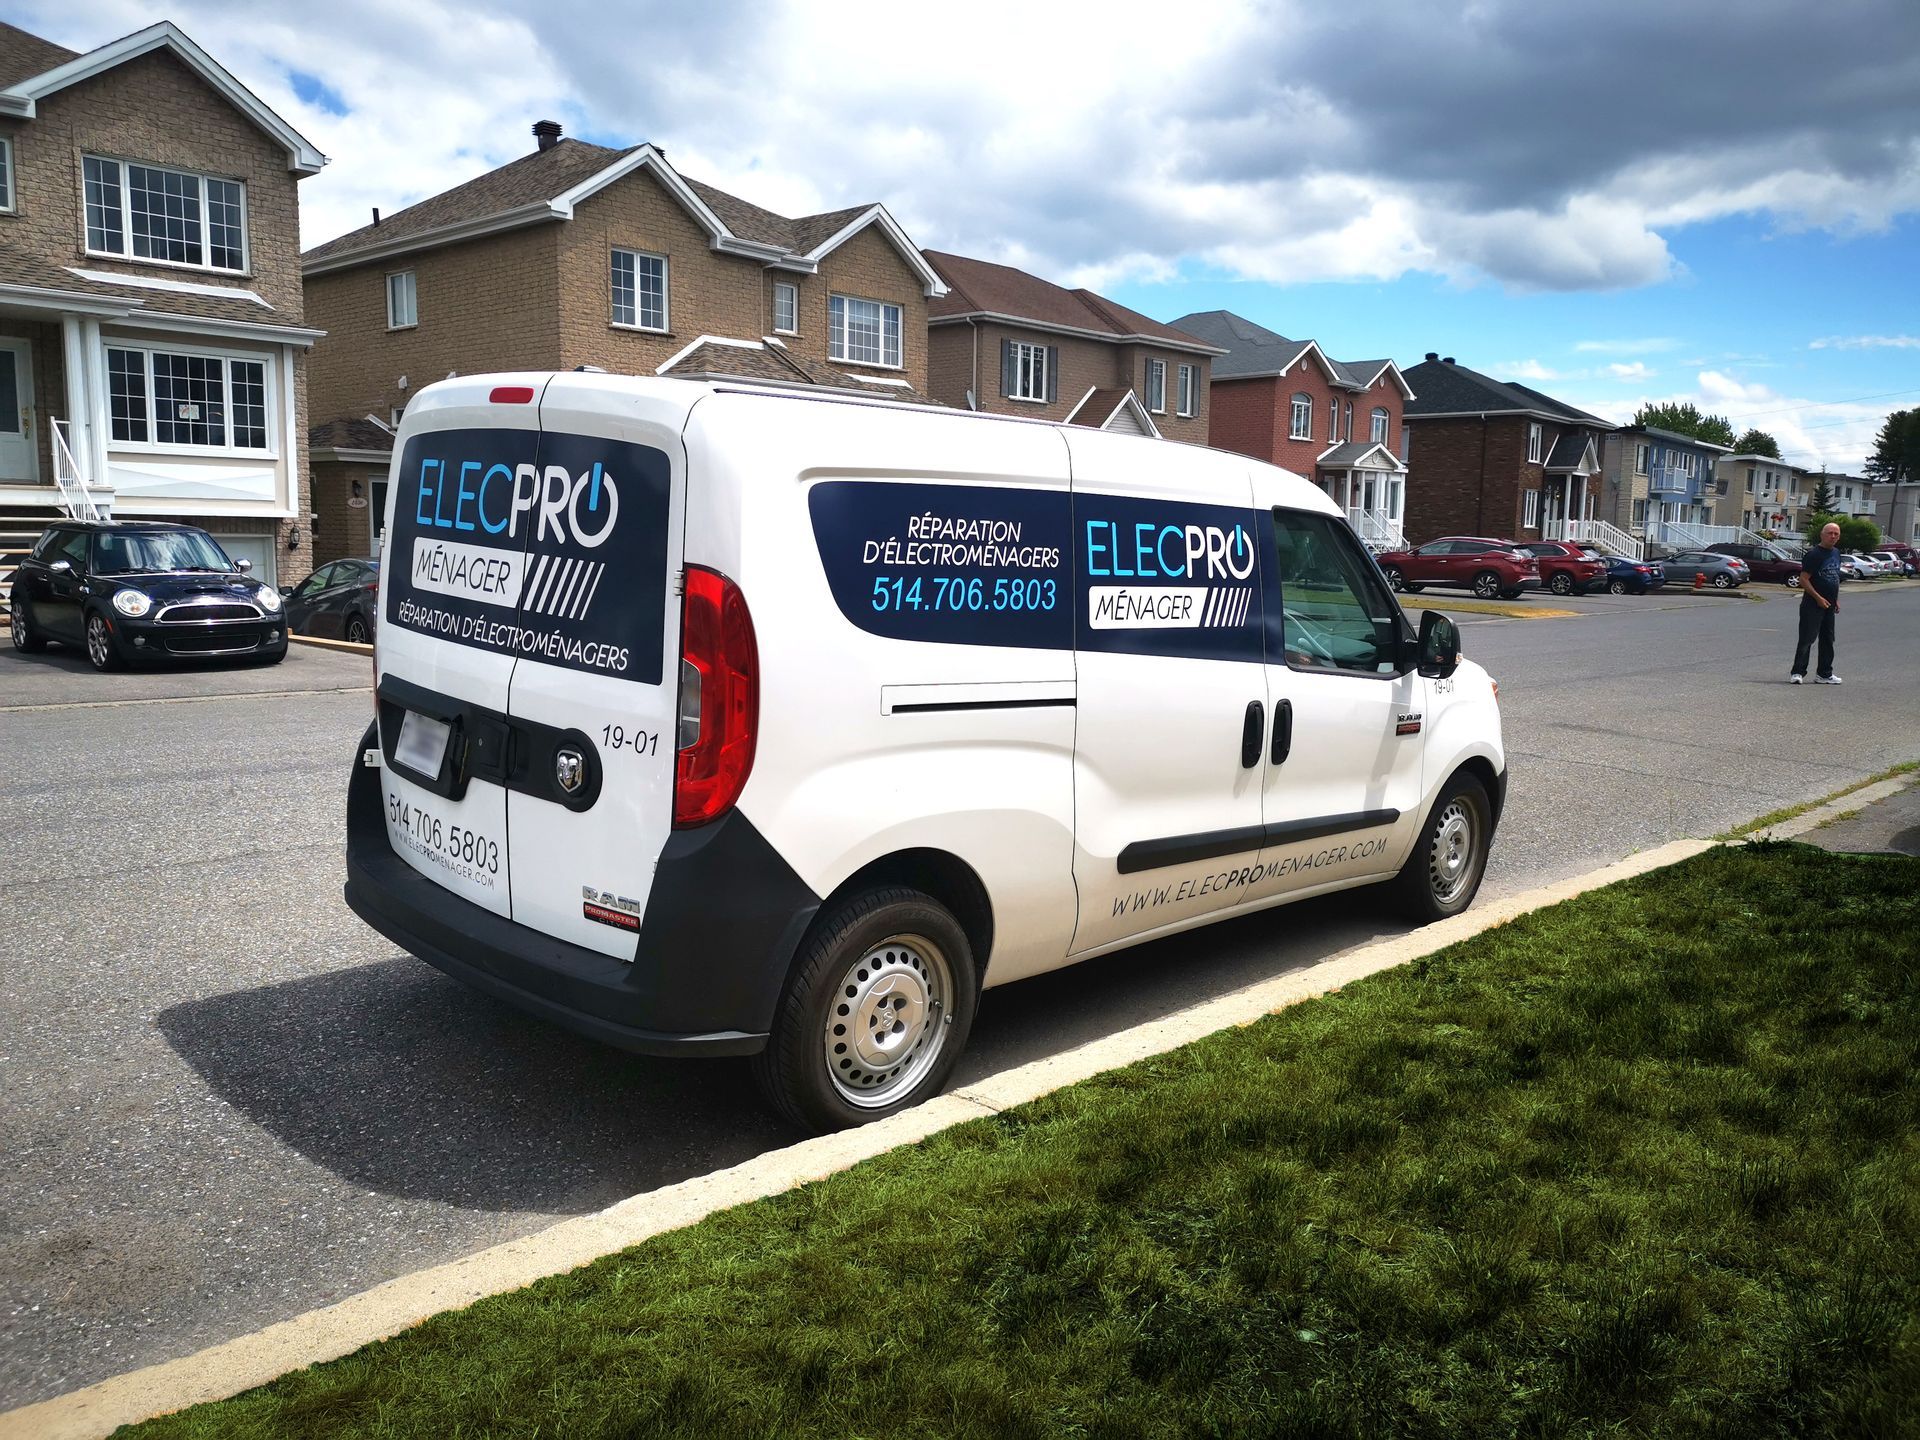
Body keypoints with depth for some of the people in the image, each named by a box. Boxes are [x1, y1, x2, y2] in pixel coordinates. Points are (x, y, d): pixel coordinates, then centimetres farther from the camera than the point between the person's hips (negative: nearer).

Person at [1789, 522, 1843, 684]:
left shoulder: (1836, 553, 14)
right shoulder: (1813, 554, -12)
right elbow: (1804, 579, -16)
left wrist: (1836, 599, 18)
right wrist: (1818, 598, -19)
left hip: (1829, 605, 8)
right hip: (1813, 605, -8)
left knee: (1828, 640, 12)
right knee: (1806, 638, -11)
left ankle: (1824, 674, 19)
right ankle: (1797, 673, -11)